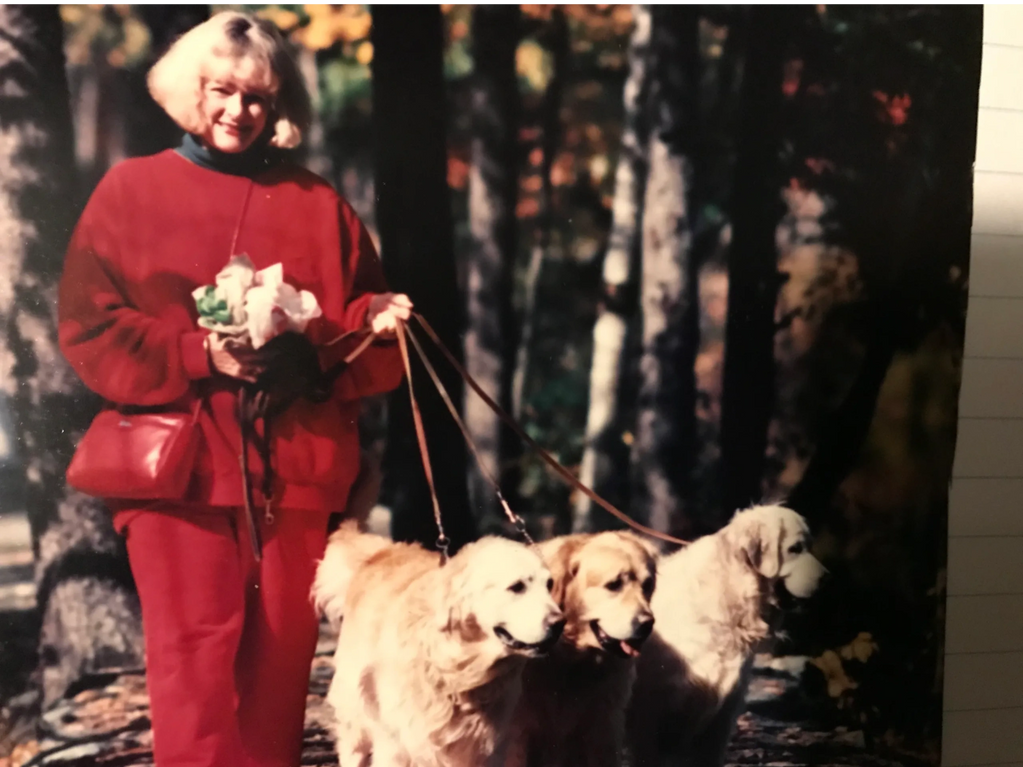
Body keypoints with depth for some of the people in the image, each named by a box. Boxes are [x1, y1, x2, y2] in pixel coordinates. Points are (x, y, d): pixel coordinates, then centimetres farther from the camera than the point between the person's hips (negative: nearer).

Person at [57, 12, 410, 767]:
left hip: (294, 466, 2)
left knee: (281, 654, 6)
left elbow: (357, 336, 15)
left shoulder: (319, 206, 13)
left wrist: (377, 319, -9)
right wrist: (200, 353, -13)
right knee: (194, 655, -7)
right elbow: (89, 328, -1)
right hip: (175, 463, -2)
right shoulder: (131, 190, 7)